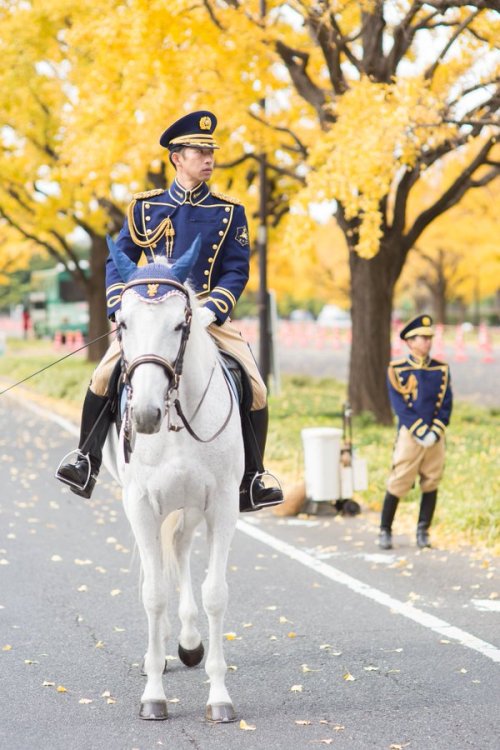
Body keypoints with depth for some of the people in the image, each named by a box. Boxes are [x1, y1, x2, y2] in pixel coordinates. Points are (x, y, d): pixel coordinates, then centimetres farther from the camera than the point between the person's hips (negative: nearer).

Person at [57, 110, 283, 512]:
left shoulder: (230, 212, 4)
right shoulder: (146, 207, 6)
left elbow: (237, 271, 0)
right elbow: (118, 261, 7)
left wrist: (211, 310, -16)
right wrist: (121, 308, -9)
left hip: (211, 317, 0)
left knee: (256, 390, -14)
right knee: (103, 377, -19)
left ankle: (253, 479, 1)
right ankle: (87, 463, -3)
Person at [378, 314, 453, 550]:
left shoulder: (441, 369, 7)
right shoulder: (397, 370, -2)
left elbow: (446, 405, 4)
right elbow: (399, 406, -8)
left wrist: (435, 432, -10)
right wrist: (421, 432, -14)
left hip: (435, 437, 3)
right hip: (409, 434, -3)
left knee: (431, 484, 4)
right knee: (397, 484, -2)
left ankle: (423, 532, 13)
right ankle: (385, 531, 8)